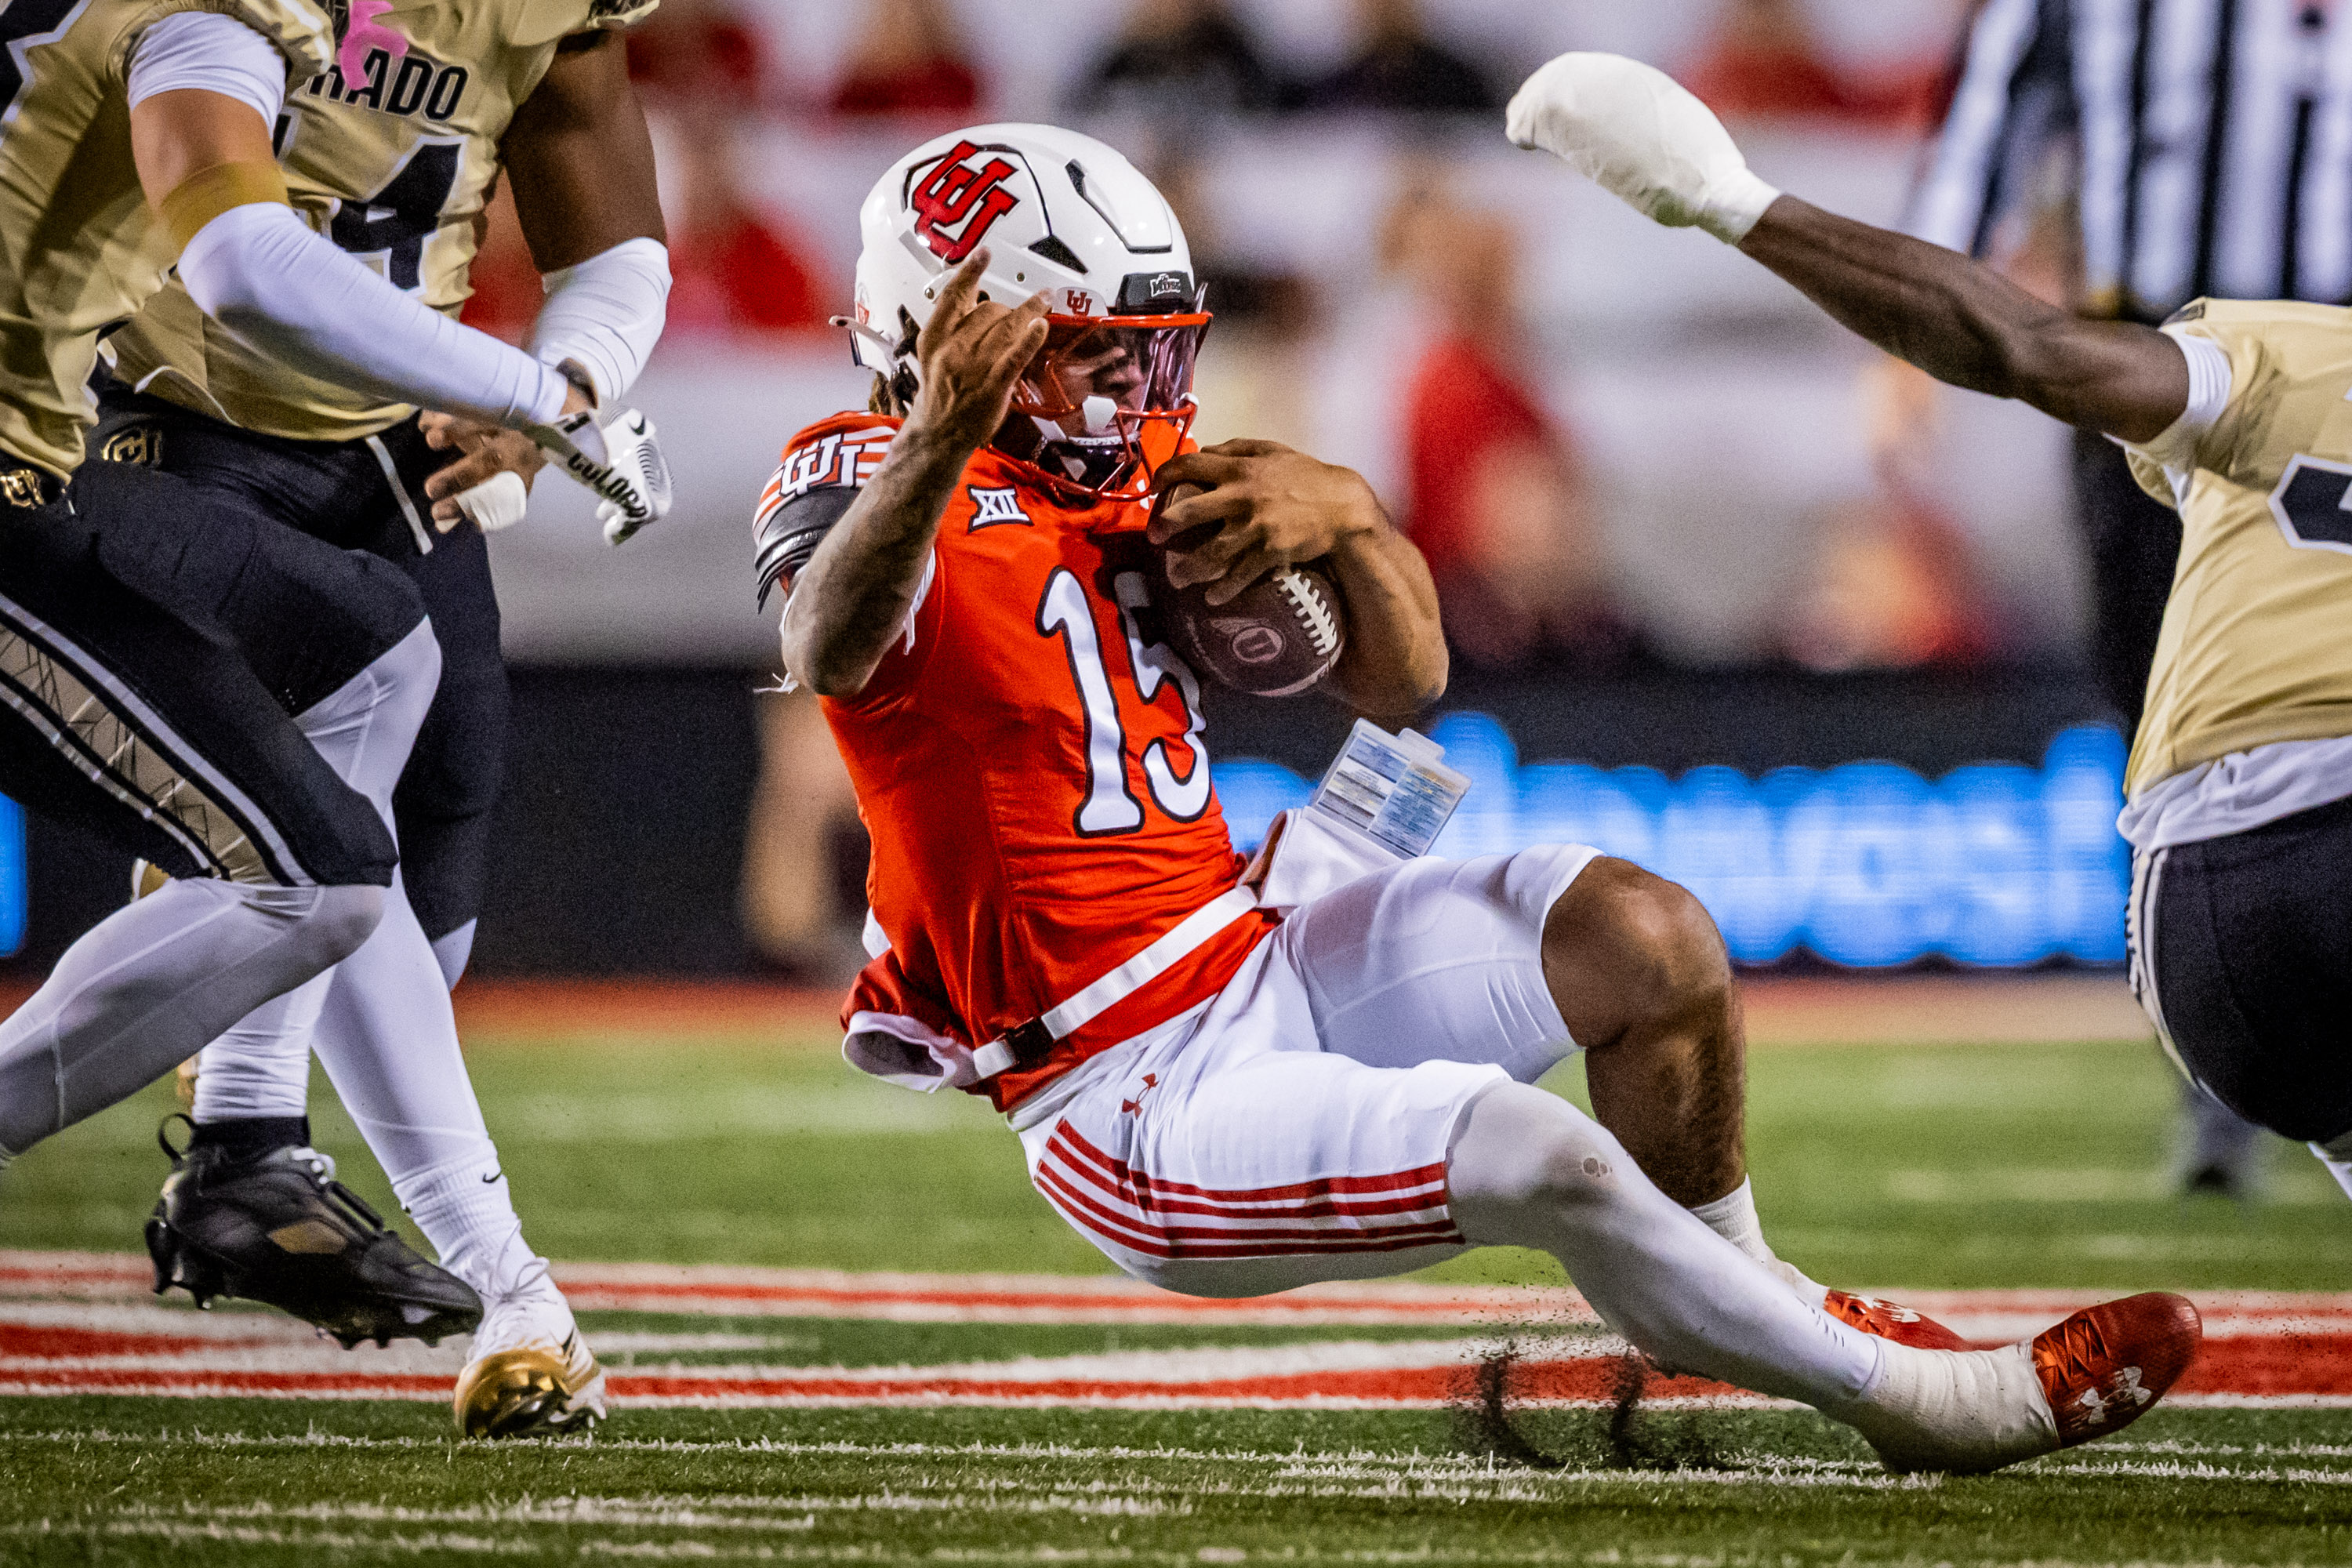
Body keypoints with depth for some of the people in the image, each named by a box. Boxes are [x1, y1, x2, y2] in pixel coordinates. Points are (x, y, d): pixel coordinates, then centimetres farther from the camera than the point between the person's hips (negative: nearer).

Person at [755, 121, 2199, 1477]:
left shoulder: (1149, 483, 11)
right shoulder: (871, 481, -13)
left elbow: (1403, 679, 12)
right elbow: (829, 654, -39)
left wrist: (1348, 519, -11)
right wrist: (940, 438, -58)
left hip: (1256, 967, 8)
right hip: (1136, 1103, -8)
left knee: (1645, 936, -5)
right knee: (1550, 1167, -23)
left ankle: (1729, 1297, 17)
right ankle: (1923, 1405, -9)